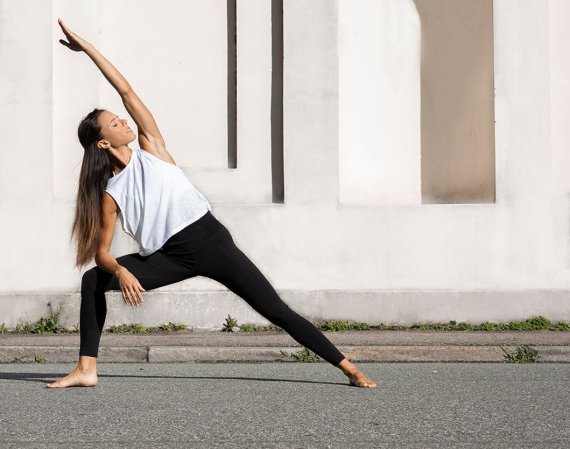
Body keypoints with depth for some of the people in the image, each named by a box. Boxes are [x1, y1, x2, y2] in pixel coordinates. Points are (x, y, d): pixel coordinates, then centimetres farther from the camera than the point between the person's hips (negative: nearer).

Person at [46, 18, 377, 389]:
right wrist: (121, 271, -24)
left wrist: (88, 49, -2)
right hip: (171, 257, 1)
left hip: (211, 240, -1)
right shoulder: (110, 194, -1)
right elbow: (101, 251, -2)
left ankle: (349, 368, -3)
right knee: (93, 280, -11)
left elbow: (126, 90, 0)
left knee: (279, 313, -5)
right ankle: (87, 369, -7)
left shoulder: (150, 148, 1)